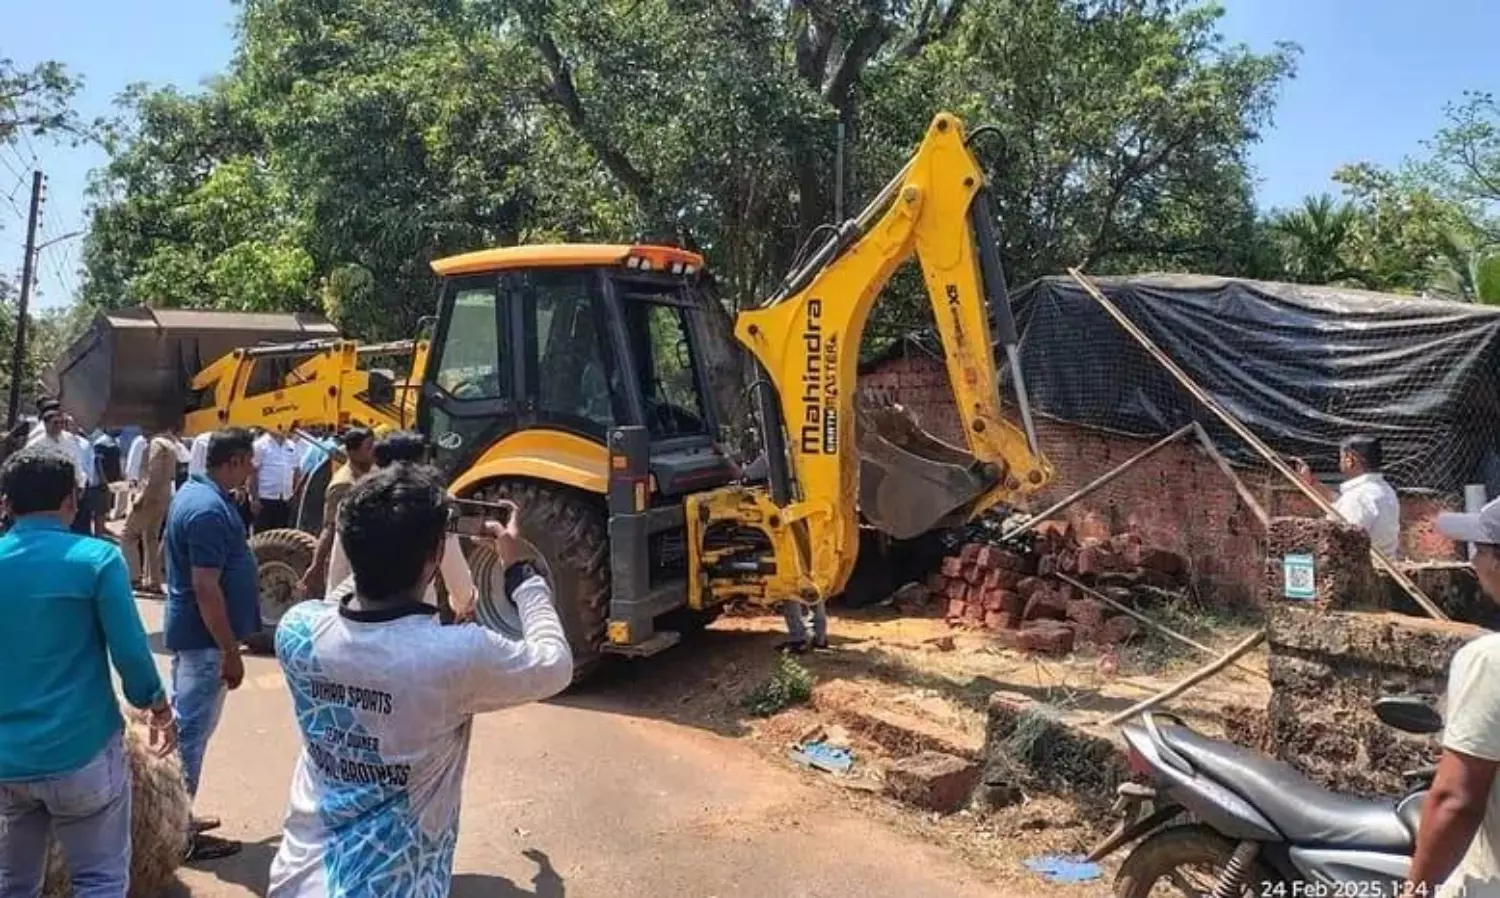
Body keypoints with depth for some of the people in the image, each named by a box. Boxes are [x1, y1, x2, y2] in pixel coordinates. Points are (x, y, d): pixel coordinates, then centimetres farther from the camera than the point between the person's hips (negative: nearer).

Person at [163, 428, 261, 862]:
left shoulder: (194, 491, 8)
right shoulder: (210, 509, -25)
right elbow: (206, 589, -26)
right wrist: (231, 652, -21)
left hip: (188, 630, 10)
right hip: (204, 636, -10)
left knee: (183, 724, 18)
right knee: (192, 731, 0)